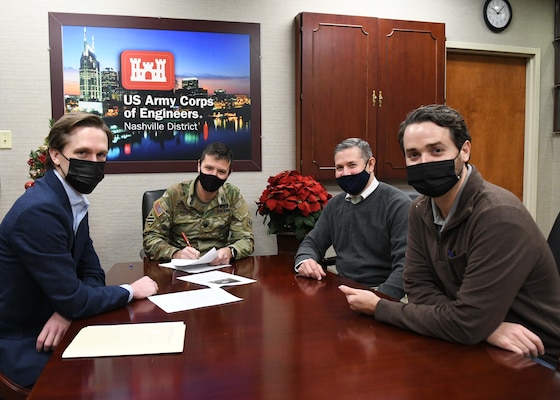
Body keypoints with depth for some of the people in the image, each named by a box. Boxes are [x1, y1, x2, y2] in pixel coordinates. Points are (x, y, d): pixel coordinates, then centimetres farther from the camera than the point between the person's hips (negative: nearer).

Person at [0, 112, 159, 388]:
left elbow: (92, 272, 5)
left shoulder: (75, 202, 2)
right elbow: (72, 298, -26)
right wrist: (131, 291, -11)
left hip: (46, 329, 8)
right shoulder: (39, 210, -27)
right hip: (22, 345, -7)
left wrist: (68, 310, -15)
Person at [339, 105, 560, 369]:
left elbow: (467, 324, -26)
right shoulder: (420, 211, -2)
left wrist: (378, 307, -15)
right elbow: (419, 285, -3)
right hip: (477, 343, 6)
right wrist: (487, 327, -20)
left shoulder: (498, 216, -25)